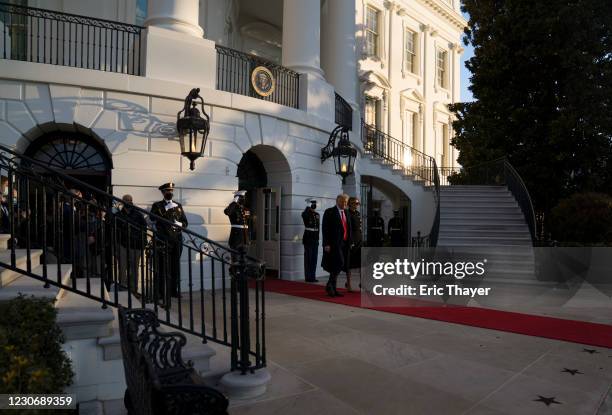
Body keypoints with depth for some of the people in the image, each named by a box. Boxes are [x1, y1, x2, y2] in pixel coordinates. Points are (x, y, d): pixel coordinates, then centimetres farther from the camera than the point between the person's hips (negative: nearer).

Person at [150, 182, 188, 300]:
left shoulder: (178, 205, 17)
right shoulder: (157, 206, 6)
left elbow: (185, 222, 15)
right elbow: (153, 219, -12)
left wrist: (179, 224, -7)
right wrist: (166, 209, -11)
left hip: (177, 240, 4)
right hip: (164, 241, -4)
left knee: (175, 266, 8)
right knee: (164, 267, -3)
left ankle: (174, 290, 16)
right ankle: (163, 293, 4)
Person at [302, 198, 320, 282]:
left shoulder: (317, 215, 12)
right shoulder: (306, 214, -7)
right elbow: (304, 214, -34)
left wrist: (317, 238, 17)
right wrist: (308, 206, -24)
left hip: (315, 240, 6)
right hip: (308, 239, -6)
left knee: (314, 259, 9)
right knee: (308, 259, -2)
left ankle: (313, 276, 16)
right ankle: (308, 277, 4)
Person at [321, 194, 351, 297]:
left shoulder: (346, 212, 17)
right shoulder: (329, 212, -5)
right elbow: (325, 229, -10)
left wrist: (349, 242, 12)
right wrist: (326, 244, -16)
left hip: (344, 243, 7)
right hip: (334, 243, -7)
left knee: (337, 266, 9)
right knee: (339, 263, -16)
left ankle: (333, 289, 16)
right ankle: (329, 286, -2)